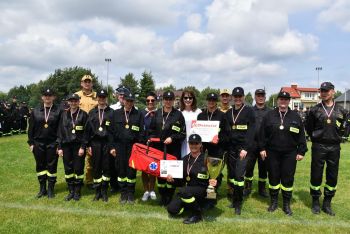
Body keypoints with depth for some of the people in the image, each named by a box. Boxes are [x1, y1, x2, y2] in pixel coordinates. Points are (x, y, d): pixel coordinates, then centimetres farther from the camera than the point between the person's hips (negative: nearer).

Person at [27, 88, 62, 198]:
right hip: (38, 143, 3)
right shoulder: (35, 111, 6)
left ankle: (51, 189, 17)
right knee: (40, 166, 11)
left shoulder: (58, 111, -3)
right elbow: (31, 128, 7)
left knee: (52, 166, 4)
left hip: (52, 144, -3)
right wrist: (31, 143, 2)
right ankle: (42, 189, 23)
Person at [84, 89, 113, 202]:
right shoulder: (92, 112, 10)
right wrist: (88, 145, 3)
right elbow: (87, 129, 8)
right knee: (96, 167, 5)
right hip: (95, 143, 2)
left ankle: (104, 192, 14)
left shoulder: (111, 112, 2)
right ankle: (97, 192, 16)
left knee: (106, 167, 2)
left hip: (107, 142, -2)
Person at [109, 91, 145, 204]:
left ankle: (131, 194, 15)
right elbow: (111, 131, 6)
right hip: (120, 146, 1)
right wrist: (112, 146, 1)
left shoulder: (139, 114, 2)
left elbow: (141, 133, 1)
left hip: (133, 146, -1)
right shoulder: (116, 113, 6)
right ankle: (123, 194, 18)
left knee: (131, 170, 2)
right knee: (121, 170, 6)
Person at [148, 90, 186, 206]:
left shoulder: (178, 114, 1)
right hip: (158, 148, 3)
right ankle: (162, 196, 20)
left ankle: (169, 196, 11)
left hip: (173, 149, -3)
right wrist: (151, 138, 0)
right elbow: (151, 130, 18)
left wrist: (172, 138, -11)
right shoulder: (157, 113, 11)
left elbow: (183, 134, 1)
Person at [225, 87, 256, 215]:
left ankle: (238, 203, 2)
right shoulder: (228, 113, 12)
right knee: (231, 174, 7)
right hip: (231, 148, 5)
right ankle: (235, 197, 21)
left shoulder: (249, 111, -3)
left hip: (242, 148, -5)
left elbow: (251, 131, -9)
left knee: (239, 174, -10)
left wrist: (245, 148, -15)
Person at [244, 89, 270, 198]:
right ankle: (247, 187, 17)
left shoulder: (270, 112, 7)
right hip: (251, 143, 0)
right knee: (248, 166, 3)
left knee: (263, 167, 9)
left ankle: (262, 188, 22)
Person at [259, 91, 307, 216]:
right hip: (272, 153, 0)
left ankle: (286, 204, 18)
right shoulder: (269, 115, 3)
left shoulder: (295, 116, 4)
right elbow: (262, 133, 4)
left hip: (289, 154, 0)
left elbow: (301, 135, 5)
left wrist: (301, 151, 0)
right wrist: (262, 148, -1)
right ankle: (274, 201, 23)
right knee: (273, 177, 8)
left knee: (288, 179, 4)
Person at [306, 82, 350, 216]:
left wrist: (338, 137, 2)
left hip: (334, 148, 2)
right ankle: (315, 203, 18)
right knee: (316, 175, 4)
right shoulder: (315, 110, 0)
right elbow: (308, 127, 9)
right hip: (318, 147, -2)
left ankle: (327, 204, 22)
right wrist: (315, 138, 5)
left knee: (332, 176, 8)